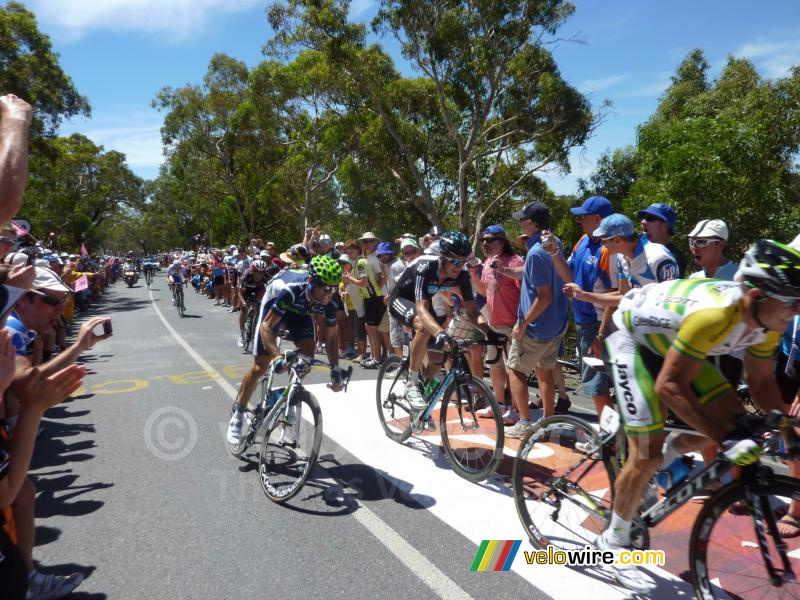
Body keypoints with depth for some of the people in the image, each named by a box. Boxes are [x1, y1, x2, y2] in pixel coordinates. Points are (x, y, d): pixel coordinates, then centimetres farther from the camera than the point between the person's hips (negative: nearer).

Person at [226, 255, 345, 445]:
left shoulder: (329, 303, -28)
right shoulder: (292, 289, -44)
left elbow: (331, 337, -13)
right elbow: (266, 326, -41)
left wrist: (336, 370, -18)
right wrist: (277, 357, -54)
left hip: (299, 309, 4)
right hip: (275, 302, -4)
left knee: (308, 353, -17)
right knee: (260, 365, -6)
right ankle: (237, 415, 11)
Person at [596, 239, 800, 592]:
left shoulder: (767, 322, -11)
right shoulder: (715, 314, -38)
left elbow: (761, 381, 4)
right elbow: (670, 386, -35)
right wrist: (726, 440, -36)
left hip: (668, 340, 8)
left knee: (732, 418, -2)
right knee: (647, 454, -9)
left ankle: (666, 459, 21)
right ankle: (614, 540, 10)